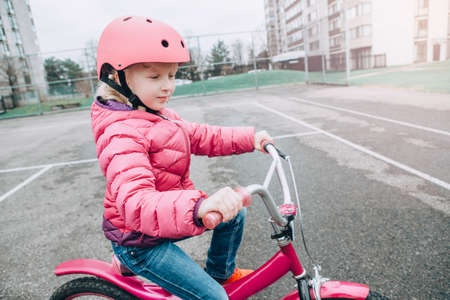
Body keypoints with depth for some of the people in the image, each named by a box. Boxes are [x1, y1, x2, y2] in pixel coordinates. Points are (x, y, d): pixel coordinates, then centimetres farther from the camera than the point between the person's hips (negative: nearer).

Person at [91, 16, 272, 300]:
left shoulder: (161, 117, 4)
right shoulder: (122, 135, -29)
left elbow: (203, 137, 4)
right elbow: (135, 203, -42)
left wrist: (251, 138, -7)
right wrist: (199, 207, -58)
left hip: (165, 217, 9)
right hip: (142, 243, -9)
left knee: (235, 214, 16)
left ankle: (221, 272, 37)